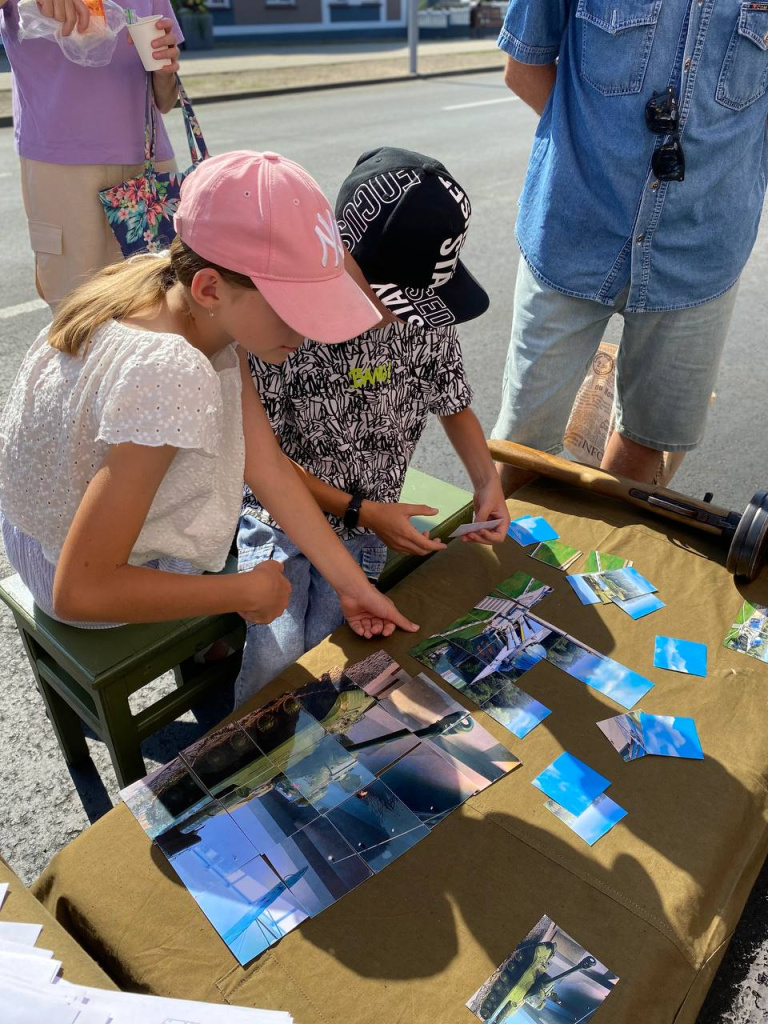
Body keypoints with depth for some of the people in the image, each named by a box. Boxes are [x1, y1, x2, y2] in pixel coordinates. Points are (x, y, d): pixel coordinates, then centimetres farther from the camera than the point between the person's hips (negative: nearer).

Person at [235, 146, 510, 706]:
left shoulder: (428, 320, -9)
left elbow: (455, 407, 8)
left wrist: (489, 482, -9)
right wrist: (360, 510, -17)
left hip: (370, 523, 3)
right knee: (277, 659, -18)